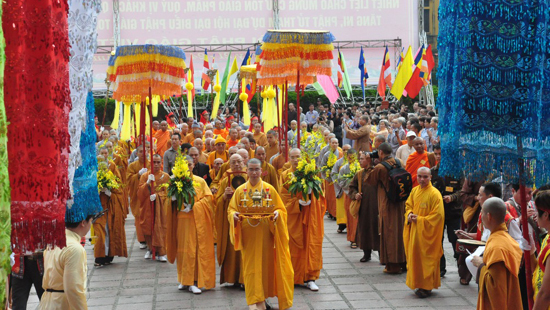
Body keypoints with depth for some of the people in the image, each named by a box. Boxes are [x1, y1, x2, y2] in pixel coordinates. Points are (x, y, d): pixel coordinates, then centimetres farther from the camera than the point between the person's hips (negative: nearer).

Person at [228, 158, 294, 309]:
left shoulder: (270, 189, 5)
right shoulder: (240, 190, 7)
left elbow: (281, 209, 5)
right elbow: (231, 209, 6)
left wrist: (277, 214, -17)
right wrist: (234, 215, -16)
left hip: (265, 234, 0)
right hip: (247, 234, 0)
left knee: (265, 264, 3)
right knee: (250, 265, -2)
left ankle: (261, 298, 16)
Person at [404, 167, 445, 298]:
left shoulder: (435, 194, -14)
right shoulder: (414, 191, 7)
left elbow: (438, 215, -16)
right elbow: (408, 205, 19)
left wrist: (420, 219, -17)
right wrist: (409, 215, -3)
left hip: (427, 232, -6)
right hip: (414, 230, 6)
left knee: (426, 258, -1)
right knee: (415, 256, 10)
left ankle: (427, 287, 9)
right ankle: (418, 284, 21)